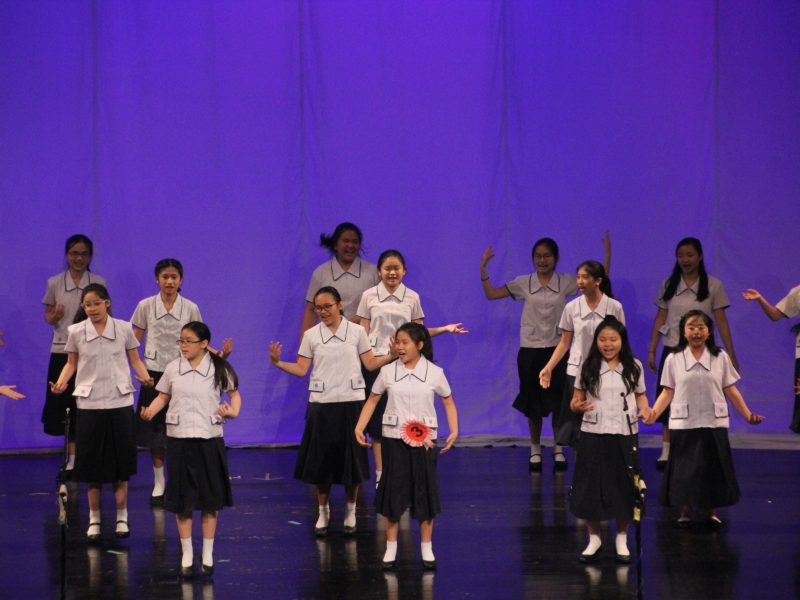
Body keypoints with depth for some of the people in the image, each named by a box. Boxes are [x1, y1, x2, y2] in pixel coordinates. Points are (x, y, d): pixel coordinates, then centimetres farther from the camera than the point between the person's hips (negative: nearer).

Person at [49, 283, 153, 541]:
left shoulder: (124, 329, -1)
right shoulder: (76, 332, -1)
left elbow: (135, 359, 4)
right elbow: (71, 363, 7)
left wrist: (144, 376, -16)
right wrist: (61, 382, -10)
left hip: (120, 402, 0)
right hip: (90, 403, 0)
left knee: (120, 459, 4)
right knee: (92, 461, 3)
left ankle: (122, 516, 16)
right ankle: (94, 518, 15)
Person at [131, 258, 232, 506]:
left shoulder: (190, 309, 1)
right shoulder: (145, 306, -1)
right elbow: (134, 341, 3)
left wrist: (220, 353, -11)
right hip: (154, 373, 0)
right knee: (154, 430, 3)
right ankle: (158, 482, 16)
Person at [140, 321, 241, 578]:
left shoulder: (218, 369, -2)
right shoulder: (173, 368, 2)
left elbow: (234, 393, 6)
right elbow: (163, 396, 8)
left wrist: (233, 411, -14)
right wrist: (150, 412, -12)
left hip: (209, 439, -1)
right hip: (179, 439, 1)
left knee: (210, 498, 4)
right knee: (182, 498, 4)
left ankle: (208, 554, 15)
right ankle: (187, 555, 15)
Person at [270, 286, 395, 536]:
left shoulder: (356, 331, 3)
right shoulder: (311, 335, 4)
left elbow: (370, 363, 3)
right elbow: (301, 369, 2)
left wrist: (393, 356, -12)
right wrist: (277, 363, -12)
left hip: (351, 402, -1)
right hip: (321, 403, 1)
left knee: (351, 457, 3)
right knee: (321, 459, 3)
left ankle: (350, 511, 18)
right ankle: (323, 512, 18)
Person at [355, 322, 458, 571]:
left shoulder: (434, 372, -2)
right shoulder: (388, 371, -1)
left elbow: (448, 402, 7)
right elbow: (372, 400, 7)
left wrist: (454, 430, -4)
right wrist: (359, 427, -3)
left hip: (424, 439, 0)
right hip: (394, 438, 0)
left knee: (425, 490, 5)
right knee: (393, 491, 3)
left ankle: (427, 548, 15)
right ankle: (391, 548, 13)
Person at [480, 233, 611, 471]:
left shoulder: (566, 282, 0)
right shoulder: (523, 283, 0)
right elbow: (491, 294, 2)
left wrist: (607, 254, -9)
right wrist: (483, 268, -7)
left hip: (557, 349, 0)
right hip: (530, 350, 0)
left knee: (558, 400, 3)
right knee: (533, 402, 4)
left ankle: (558, 449, 18)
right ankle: (535, 450, 17)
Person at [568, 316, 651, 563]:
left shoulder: (633, 367, 3)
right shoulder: (588, 368, 0)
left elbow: (640, 395, 11)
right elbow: (576, 400, 3)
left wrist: (645, 409, -9)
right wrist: (577, 406, -20)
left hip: (624, 435, 0)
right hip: (593, 435, 0)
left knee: (624, 487, 5)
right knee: (590, 487, 2)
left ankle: (622, 539, 21)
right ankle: (594, 538, 20)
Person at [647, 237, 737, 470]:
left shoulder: (713, 286, -2)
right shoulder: (669, 285, 5)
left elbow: (721, 321, -2)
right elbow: (660, 319, 7)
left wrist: (731, 354, -5)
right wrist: (651, 350, 3)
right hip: (673, 349, 2)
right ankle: (666, 451, 8)